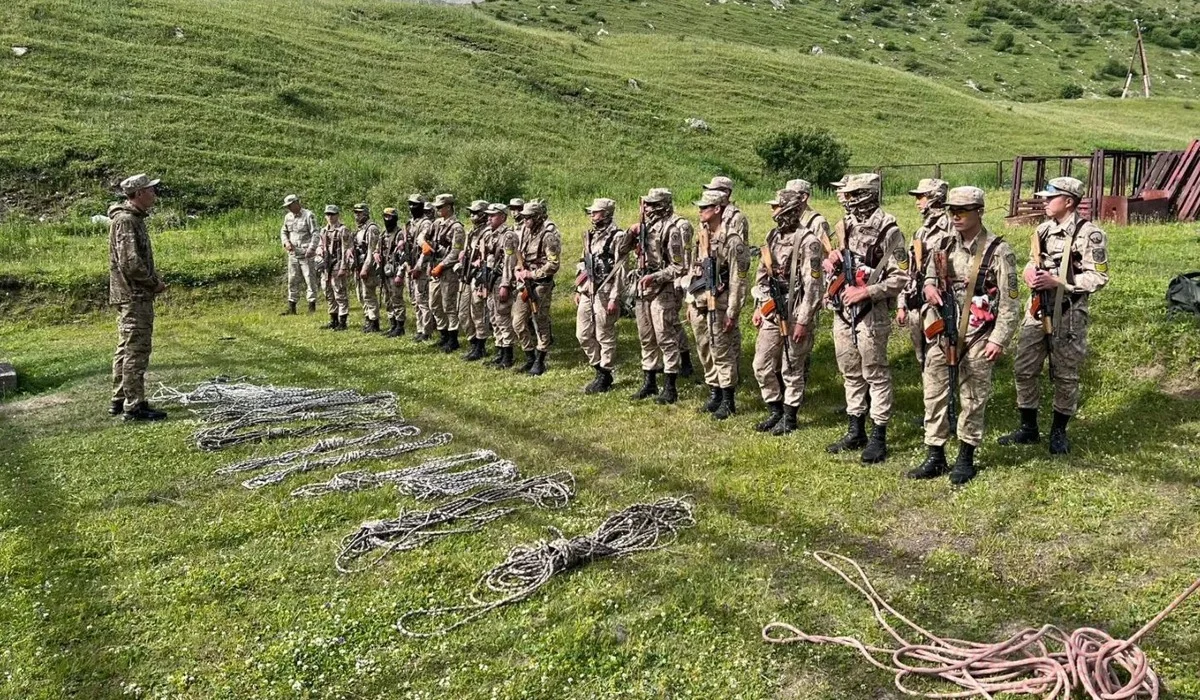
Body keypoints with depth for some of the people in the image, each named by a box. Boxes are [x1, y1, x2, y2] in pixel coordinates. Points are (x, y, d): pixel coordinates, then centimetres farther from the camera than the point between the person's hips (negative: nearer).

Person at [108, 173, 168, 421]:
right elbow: (130, 263, -23)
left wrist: (154, 280, 10)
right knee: (137, 350, -6)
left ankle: (120, 400, 25)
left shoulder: (133, 218, 15)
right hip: (135, 296, -11)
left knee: (126, 349, 16)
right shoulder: (126, 220, -16)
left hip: (128, 296, 11)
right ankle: (134, 406, -1)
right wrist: (155, 283, -12)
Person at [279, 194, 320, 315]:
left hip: (306, 255, -6)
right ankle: (291, 309, 15)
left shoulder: (308, 215, -8)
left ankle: (312, 308, 3)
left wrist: (311, 249, -22)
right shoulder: (288, 217, 11)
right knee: (292, 281, 9)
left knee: (310, 280, -2)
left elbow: (315, 234, -11)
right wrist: (286, 242, 2)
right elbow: (283, 232, 23)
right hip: (293, 254, 6)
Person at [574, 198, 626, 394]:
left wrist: (614, 298, -17)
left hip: (604, 293, -8)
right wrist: (578, 290, 16)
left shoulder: (617, 237, -11)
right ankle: (599, 369, 25)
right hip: (587, 292, 8)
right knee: (583, 335, 11)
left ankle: (605, 376, 13)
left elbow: (620, 270, -14)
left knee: (605, 337, 1)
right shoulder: (590, 235, 13)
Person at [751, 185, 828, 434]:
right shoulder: (774, 236, 9)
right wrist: (759, 307, 11)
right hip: (771, 311, 7)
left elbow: (813, 285, -17)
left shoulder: (808, 240, -14)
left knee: (792, 368, 4)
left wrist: (803, 321, -18)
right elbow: (761, 274, 16)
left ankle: (789, 417, 18)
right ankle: (775, 411, 26)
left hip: (795, 313, -7)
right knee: (762, 364, 10)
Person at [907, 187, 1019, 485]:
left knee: (972, 399, 6)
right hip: (942, 333, 5)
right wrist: (928, 285, -4)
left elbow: (1009, 302, -8)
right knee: (934, 395, 7)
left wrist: (999, 339, -14)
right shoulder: (943, 244, 6)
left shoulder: (998, 251, -9)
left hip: (977, 337, -5)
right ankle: (935, 458, 18)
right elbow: (929, 274, 21)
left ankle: (965, 459, 21)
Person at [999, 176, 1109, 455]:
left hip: (1068, 315, -6)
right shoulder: (1043, 230, 9)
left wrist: (1056, 281, -21)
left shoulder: (1089, 234, -12)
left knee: (1065, 376, 6)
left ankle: (1059, 432, 22)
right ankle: (1028, 428, 22)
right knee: (1023, 369, 8)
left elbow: (1097, 278, -15)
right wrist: (1029, 272, -5)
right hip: (1037, 310, 6)